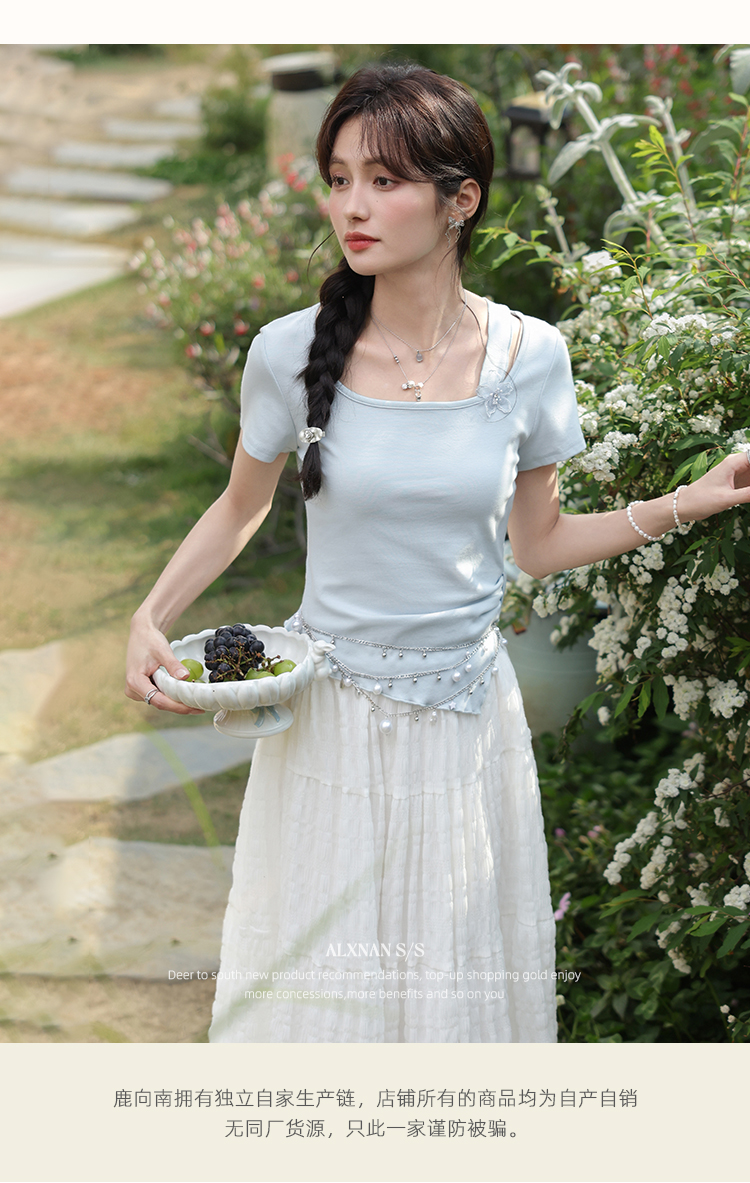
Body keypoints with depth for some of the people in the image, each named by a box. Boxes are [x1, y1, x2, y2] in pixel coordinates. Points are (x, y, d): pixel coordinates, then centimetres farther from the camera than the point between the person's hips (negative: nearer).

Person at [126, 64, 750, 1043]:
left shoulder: (528, 356, -6)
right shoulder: (292, 353, -9)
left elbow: (538, 543, 6)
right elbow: (241, 509, 8)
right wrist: (151, 617, -5)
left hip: (467, 719, 1)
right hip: (329, 720, -1)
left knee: (460, 982, 11)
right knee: (316, 983, 6)